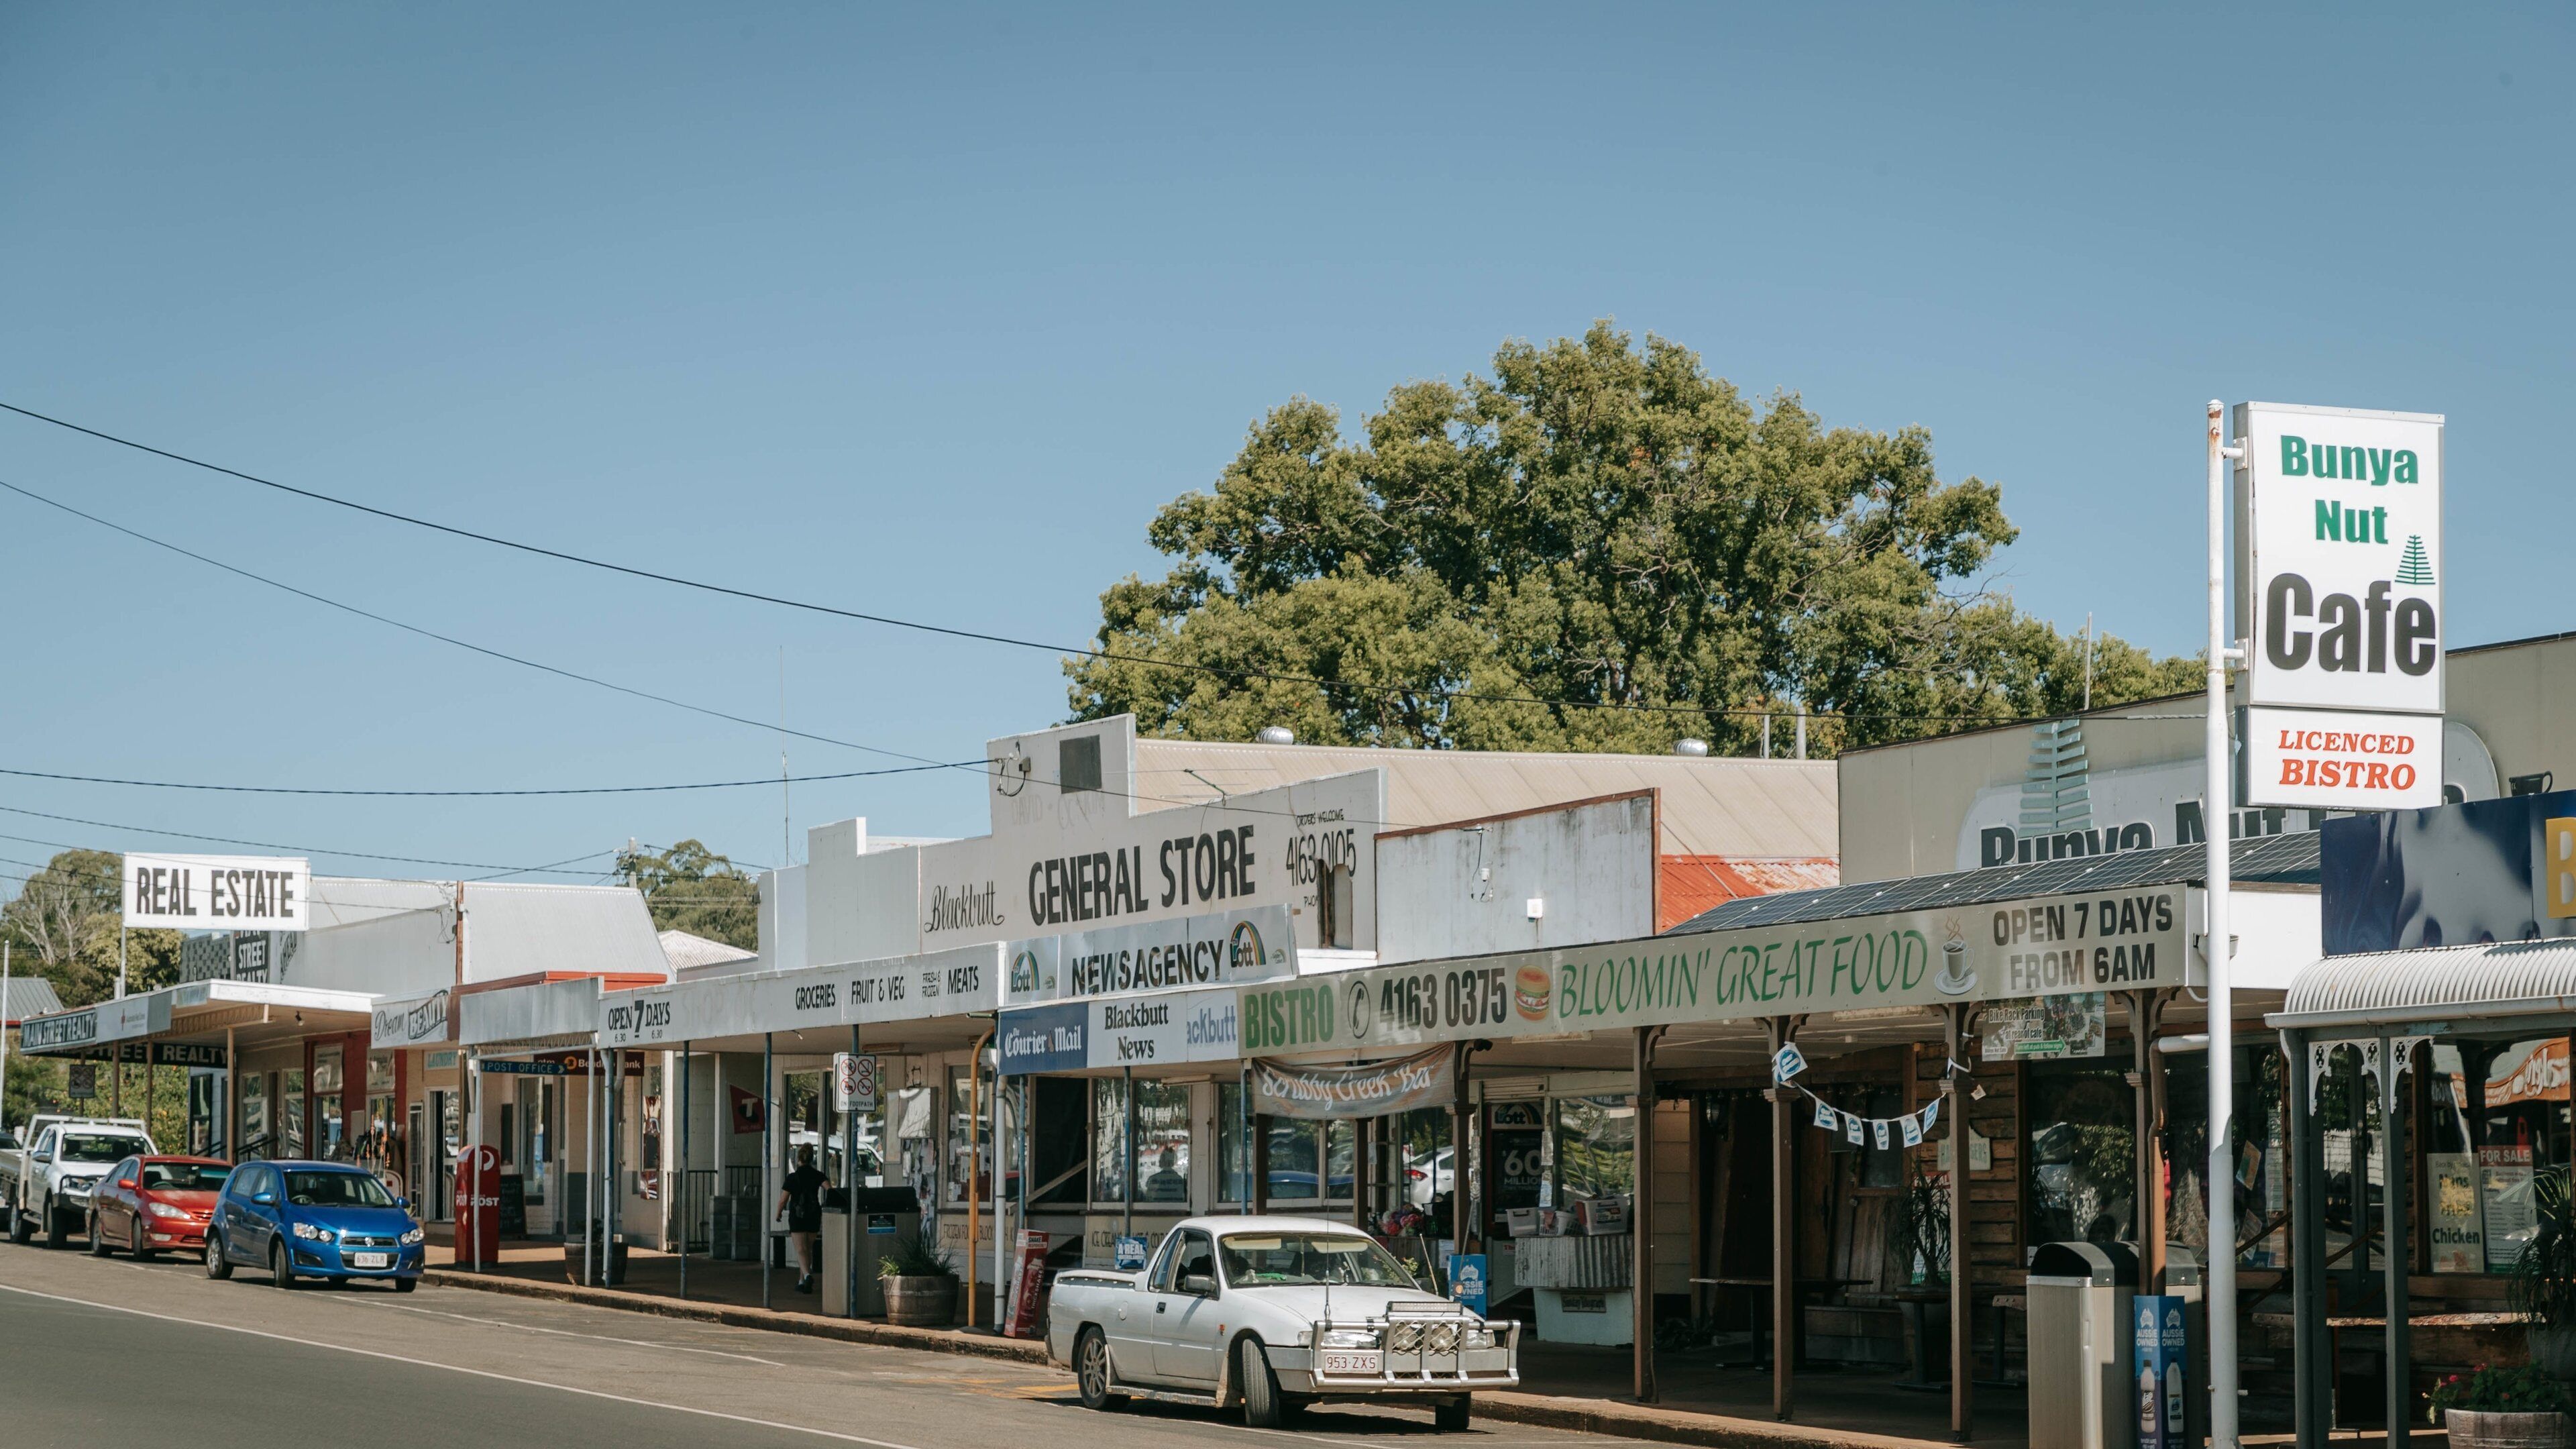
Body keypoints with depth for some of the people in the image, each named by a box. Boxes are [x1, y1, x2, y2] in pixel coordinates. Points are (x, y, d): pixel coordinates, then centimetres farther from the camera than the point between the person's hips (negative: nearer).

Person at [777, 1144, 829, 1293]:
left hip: (797, 1217, -4)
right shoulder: (818, 1176, 1)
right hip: (814, 1217, 4)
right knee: (809, 1250, 17)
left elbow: (783, 1200, -5)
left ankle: (807, 1276, -33)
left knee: (801, 1251, -8)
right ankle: (802, 1282, 23)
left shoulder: (792, 1178, -7)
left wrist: (779, 1214, 11)